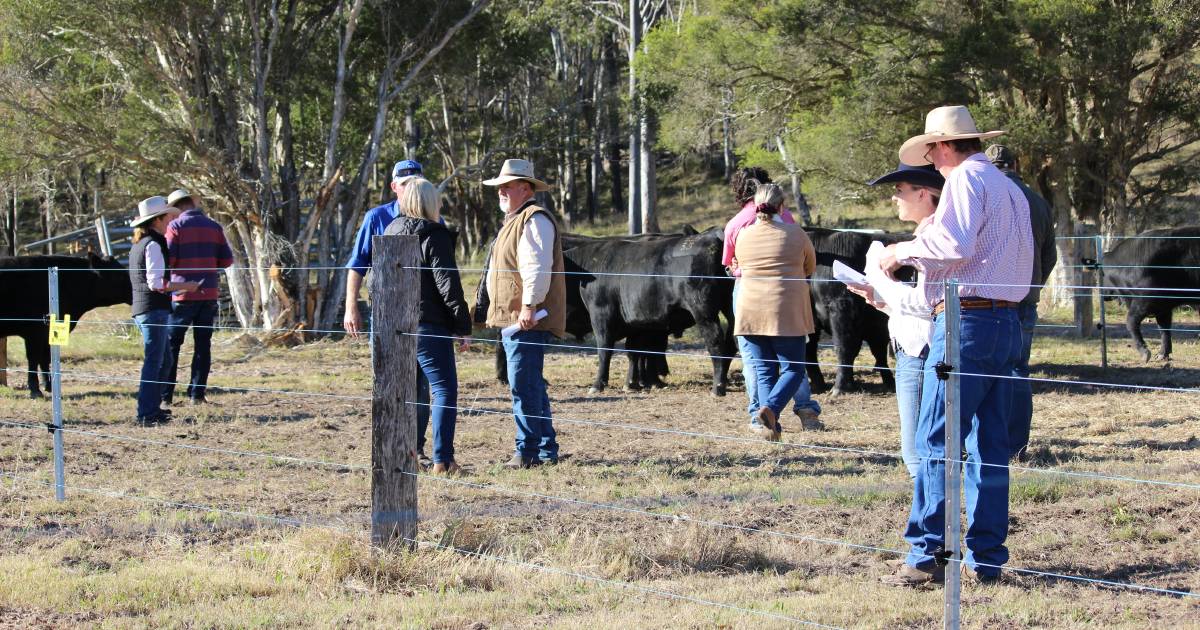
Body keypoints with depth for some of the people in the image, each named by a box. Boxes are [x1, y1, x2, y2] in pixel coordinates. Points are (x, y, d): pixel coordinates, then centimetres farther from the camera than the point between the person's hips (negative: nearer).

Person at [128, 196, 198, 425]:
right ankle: (146, 414, -8)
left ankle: (152, 408, 21)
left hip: (142, 309, 10)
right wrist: (185, 286, -12)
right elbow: (156, 283, -21)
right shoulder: (153, 244, -14)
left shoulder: (140, 244, 16)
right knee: (154, 361, -8)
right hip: (154, 309, -10)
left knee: (164, 359, 18)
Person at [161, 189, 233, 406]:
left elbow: (167, 259, -11)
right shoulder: (213, 227, 6)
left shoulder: (175, 226, -7)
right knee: (203, 345, 9)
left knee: (171, 344, 3)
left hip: (182, 293, -4)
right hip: (209, 293, 4)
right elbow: (226, 260, 6)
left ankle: (165, 394, -1)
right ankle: (197, 394, 7)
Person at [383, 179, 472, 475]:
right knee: (444, 389, -3)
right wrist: (463, 327, -9)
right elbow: (448, 284, -14)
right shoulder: (434, 236, -10)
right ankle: (442, 460, -9)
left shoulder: (390, 232, 11)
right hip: (429, 326, -7)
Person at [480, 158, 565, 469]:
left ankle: (528, 452, -8)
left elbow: (537, 267, -22)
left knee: (524, 386, -10)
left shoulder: (534, 219, -12)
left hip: (528, 319, -11)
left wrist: (529, 307, -27)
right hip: (511, 317, 11)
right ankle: (547, 450, 20)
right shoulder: (515, 220, 22)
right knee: (532, 386, 14)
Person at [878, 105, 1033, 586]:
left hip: (966, 321, -9)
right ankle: (986, 559, 8)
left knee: (936, 443, -8)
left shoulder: (966, 180, -6)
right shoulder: (1010, 188, 21)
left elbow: (954, 244, -21)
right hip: (1006, 323, 9)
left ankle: (926, 555, -11)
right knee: (990, 446, 9)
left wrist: (905, 251, -6)